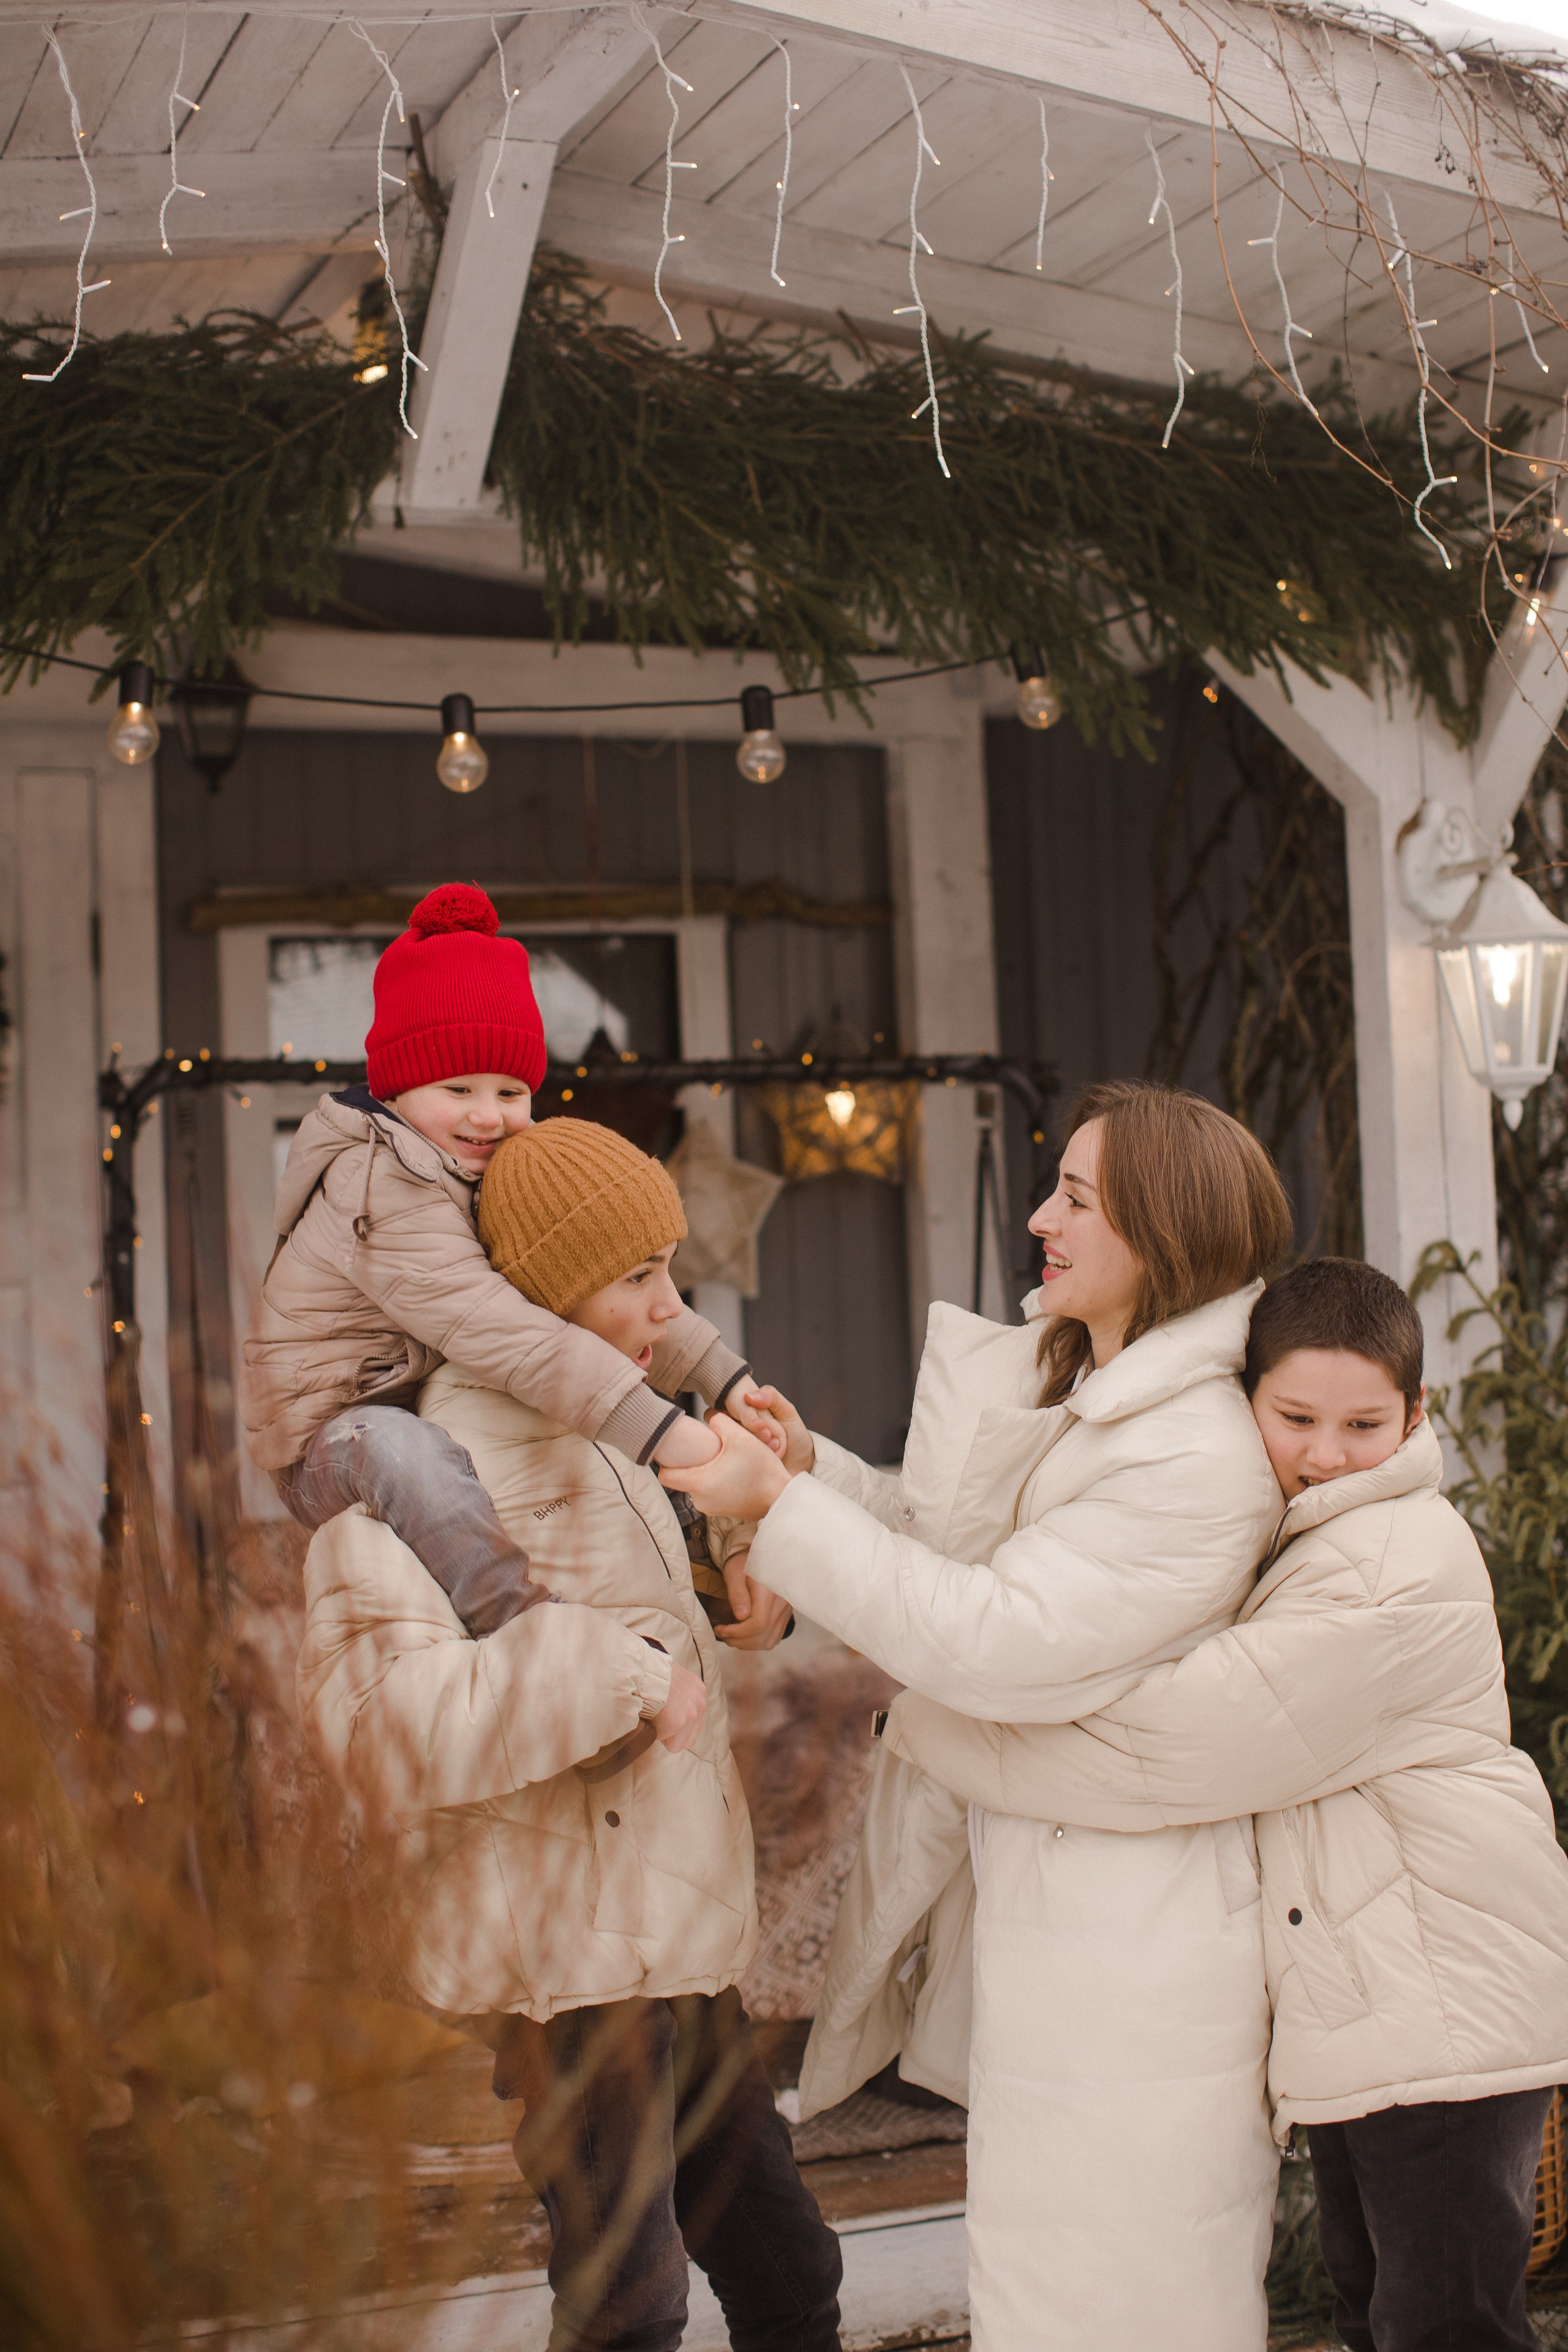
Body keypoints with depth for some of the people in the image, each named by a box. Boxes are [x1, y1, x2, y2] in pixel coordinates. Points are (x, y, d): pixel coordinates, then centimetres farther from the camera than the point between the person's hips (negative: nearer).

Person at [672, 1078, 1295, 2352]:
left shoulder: (1202, 1459, -21)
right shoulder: (1076, 1403, 10)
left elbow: (999, 1638, -24)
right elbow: (967, 1555, 19)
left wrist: (783, 1508, -20)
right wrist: (815, 1466, 6)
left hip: (1122, 1946, -9)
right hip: (1028, 1893, 10)